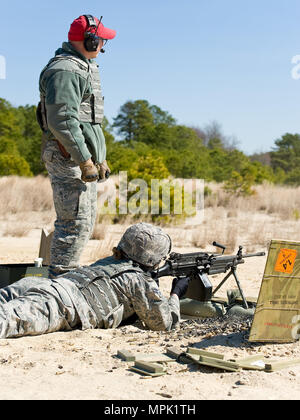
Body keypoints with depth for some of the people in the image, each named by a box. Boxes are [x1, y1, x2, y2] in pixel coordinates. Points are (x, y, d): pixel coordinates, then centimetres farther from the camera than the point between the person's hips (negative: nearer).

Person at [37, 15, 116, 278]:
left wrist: (100, 158, 23)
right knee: (75, 222, -10)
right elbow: (61, 120, -23)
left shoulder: (84, 68, 21)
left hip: (83, 157, 11)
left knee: (85, 222, 15)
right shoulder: (65, 70, -13)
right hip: (68, 157, -11)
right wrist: (85, 160, -24)